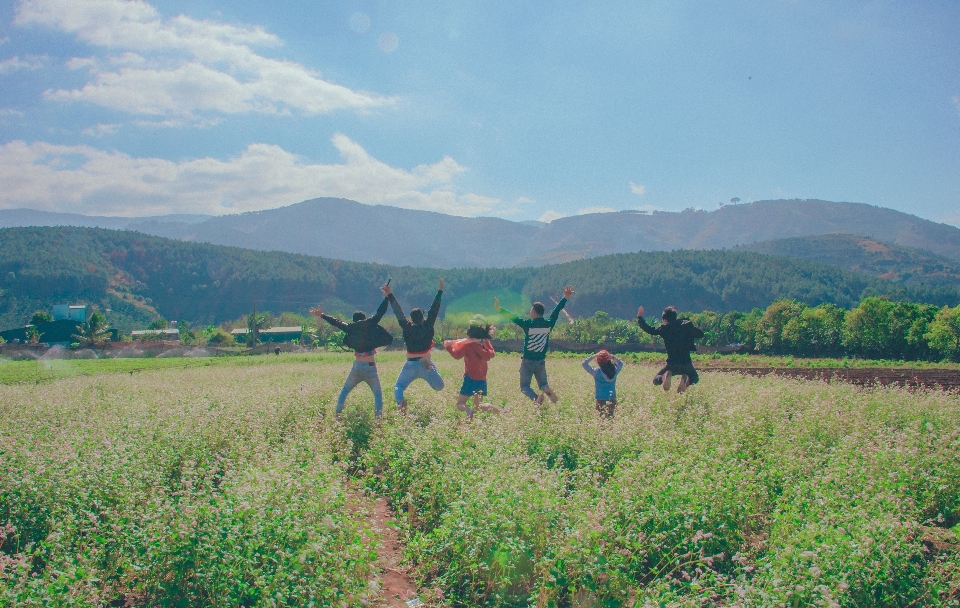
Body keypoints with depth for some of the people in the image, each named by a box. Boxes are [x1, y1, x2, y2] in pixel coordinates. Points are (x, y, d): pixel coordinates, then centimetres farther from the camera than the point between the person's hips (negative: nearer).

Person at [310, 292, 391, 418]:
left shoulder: (351, 328, 6)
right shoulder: (370, 324, 0)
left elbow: (336, 322, 17)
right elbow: (380, 312, 2)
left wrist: (321, 315, 28)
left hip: (357, 367, 2)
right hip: (370, 367, -2)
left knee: (344, 391, 17)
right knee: (378, 393, 5)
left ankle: (338, 413, 9)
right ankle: (379, 417, -10)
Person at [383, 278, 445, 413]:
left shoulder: (407, 328, -2)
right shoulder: (427, 327, -3)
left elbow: (399, 313, 1)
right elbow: (434, 310, -2)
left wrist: (390, 296, 5)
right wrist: (440, 291, 1)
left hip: (410, 365, 1)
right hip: (426, 363, -1)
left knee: (398, 386, 12)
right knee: (439, 387, 0)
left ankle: (400, 401, -24)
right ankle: (428, 366, -26)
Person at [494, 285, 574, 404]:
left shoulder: (528, 324, -14)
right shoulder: (548, 324, -3)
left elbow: (512, 317, -14)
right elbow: (556, 311, 8)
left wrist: (499, 309, -7)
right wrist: (565, 297, 18)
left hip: (527, 361, -3)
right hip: (541, 362, 3)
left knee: (524, 386, 6)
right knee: (543, 384, 16)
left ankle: (536, 398, -26)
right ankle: (547, 391, -22)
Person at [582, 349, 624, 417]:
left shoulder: (596, 372, -14)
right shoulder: (615, 371, -6)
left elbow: (584, 363, -3)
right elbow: (621, 363, 16)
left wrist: (594, 356, -5)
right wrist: (613, 357, 5)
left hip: (600, 399, -3)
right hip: (612, 398, 3)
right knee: (611, 416, 10)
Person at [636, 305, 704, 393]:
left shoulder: (664, 328, -1)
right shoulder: (686, 325, 2)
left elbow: (649, 329, 6)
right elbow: (700, 334, 5)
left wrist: (639, 317, 18)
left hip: (671, 364, -1)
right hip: (686, 363, 1)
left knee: (656, 380, 20)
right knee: (695, 378, 29)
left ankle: (664, 377, -17)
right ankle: (686, 379, -9)